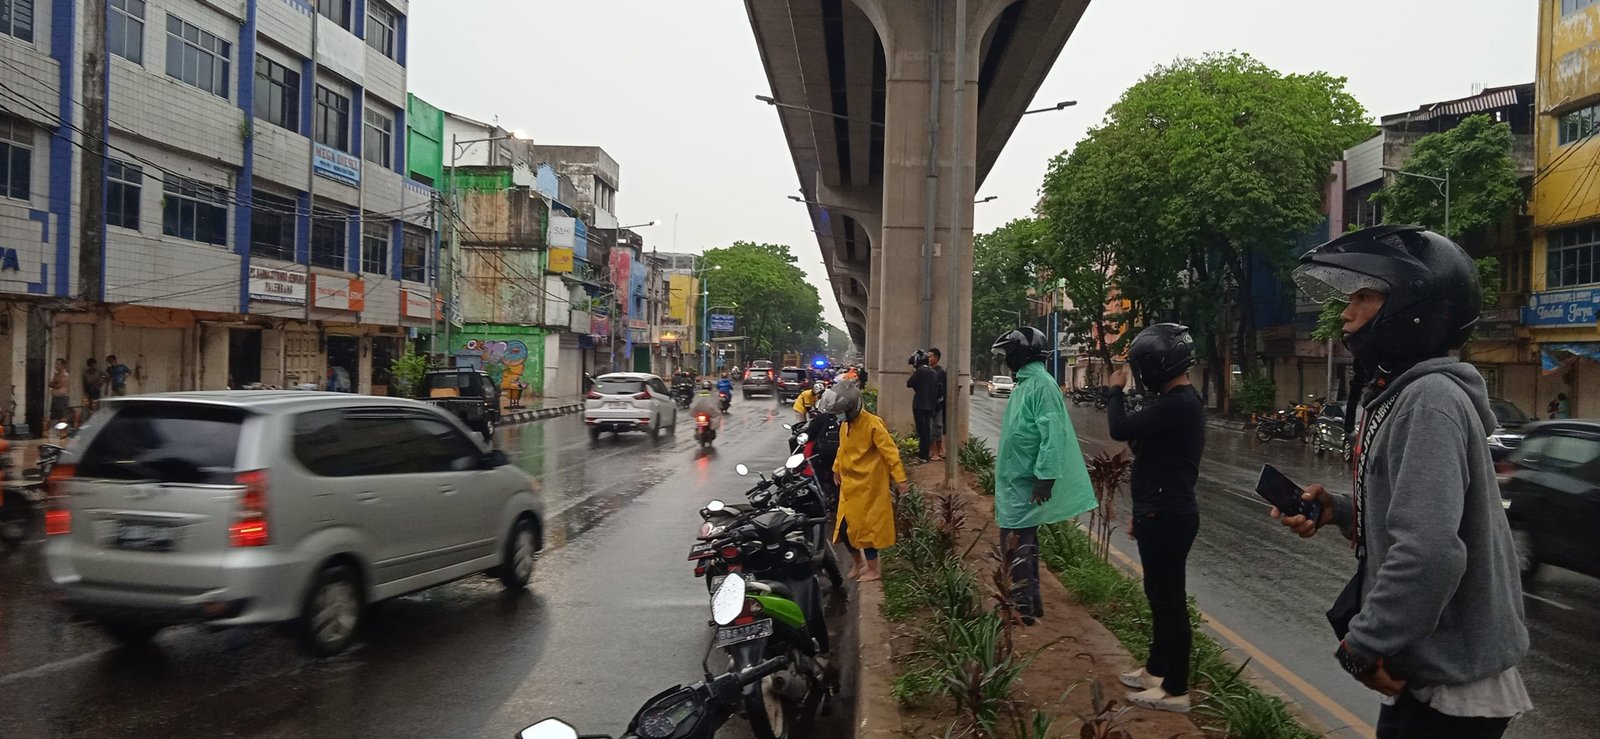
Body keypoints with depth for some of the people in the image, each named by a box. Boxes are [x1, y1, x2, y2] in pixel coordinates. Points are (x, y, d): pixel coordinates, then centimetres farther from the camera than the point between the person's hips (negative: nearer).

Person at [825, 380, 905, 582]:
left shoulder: (872, 424, -18)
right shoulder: (845, 424, 7)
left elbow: (889, 451, -19)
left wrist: (899, 478, -21)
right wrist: (837, 471, 27)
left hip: (868, 485, -8)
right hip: (849, 485, 8)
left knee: (865, 526, -2)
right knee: (845, 526, 11)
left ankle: (873, 570, 13)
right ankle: (857, 563, 30)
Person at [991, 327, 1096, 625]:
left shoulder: (1041, 384, -18)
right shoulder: (1025, 382, 12)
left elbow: (1053, 434, -25)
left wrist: (1045, 477, -29)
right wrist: (1001, 471, 22)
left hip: (1026, 482, -10)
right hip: (1016, 479, 10)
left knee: (1015, 544, -6)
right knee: (1025, 543, 17)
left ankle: (1023, 607, 3)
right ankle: (1031, 601, 27)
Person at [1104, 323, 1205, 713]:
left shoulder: (1178, 404, -21)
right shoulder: (1179, 401, 13)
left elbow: (1120, 429, -25)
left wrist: (1115, 390, -7)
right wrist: (1142, 513, 24)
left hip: (1168, 518, -11)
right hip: (1162, 514, 11)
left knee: (1170, 600, -2)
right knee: (1159, 595, 20)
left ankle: (1175, 690, 7)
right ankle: (1157, 669, 34)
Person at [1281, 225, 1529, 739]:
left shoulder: (1430, 398, -22)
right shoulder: (1400, 393, 10)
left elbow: (1429, 552, -32)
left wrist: (1364, 645, -21)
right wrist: (1335, 510, 1)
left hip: (1449, 684, -9)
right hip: (1431, 669, 9)